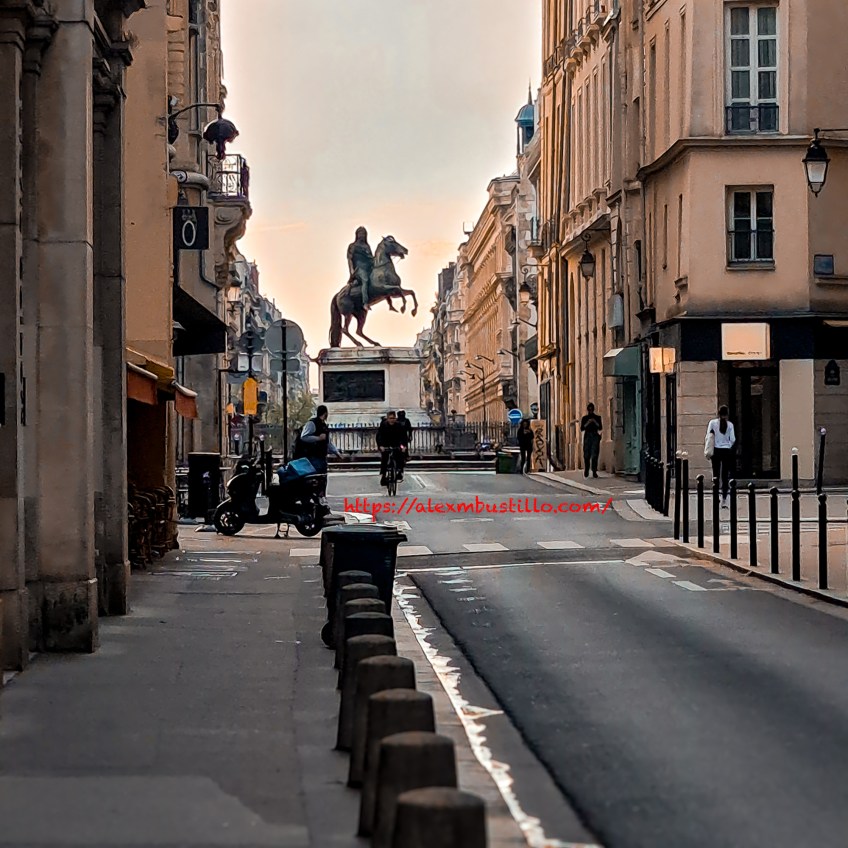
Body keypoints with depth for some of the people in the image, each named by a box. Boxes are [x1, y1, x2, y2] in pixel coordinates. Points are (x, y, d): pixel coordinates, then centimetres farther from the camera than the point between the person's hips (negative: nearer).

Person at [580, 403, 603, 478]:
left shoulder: (597, 418, 11)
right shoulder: (584, 418, 11)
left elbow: (600, 428, 3)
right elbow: (582, 429, 3)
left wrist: (595, 422, -12)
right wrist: (587, 423, -11)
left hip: (595, 436, 0)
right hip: (587, 436, 0)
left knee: (595, 455, -8)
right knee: (586, 455, -3)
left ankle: (594, 472, -9)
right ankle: (586, 472, 8)